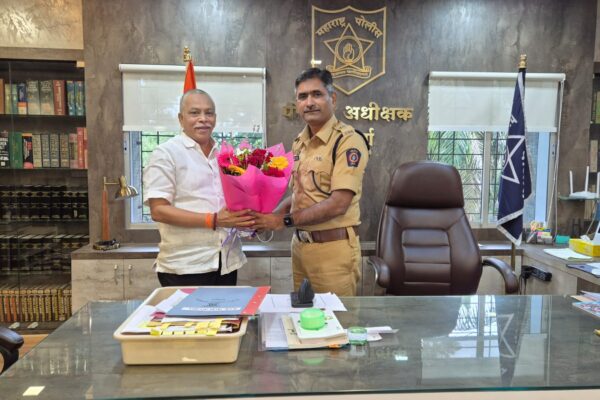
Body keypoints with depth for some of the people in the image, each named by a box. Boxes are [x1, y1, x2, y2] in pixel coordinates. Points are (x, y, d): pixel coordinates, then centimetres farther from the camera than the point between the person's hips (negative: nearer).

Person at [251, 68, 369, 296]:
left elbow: (338, 204, -21)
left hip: (333, 248, -7)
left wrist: (284, 220, -18)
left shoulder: (348, 141, -14)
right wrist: (268, 218, 0)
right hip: (300, 245, 7)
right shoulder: (299, 142, 9)